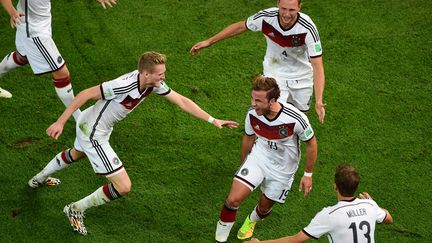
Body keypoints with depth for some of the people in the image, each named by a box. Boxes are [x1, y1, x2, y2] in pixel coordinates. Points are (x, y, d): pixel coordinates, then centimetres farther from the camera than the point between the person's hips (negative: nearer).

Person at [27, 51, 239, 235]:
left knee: (75, 154, 40)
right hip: (93, 134, -9)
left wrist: (213, 120, -8)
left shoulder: (154, 84, -13)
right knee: (123, 187, -9)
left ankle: (39, 179, 67)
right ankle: (76, 209, 11)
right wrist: (60, 122, -27)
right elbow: (85, 94, -30)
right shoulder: (124, 85, -37)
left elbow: (182, 101, -4)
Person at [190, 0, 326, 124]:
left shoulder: (308, 28, -30)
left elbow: (317, 66, -31)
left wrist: (319, 102, -42)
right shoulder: (266, 17, -25)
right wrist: (209, 41, 4)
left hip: (302, 77, 1)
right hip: (274, 73, 0)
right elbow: (240, 26, -4)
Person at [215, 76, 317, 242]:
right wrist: (243, 165, 15)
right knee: (233, 199, -15)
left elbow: (311, 143, -12)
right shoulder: (253, 113, -20)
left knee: (265, 206, 16)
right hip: (258, 158, 1)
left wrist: (308, 175, -6)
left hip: (282, 170, -1)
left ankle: (251, 221, 53)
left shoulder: (295, 118, -31)